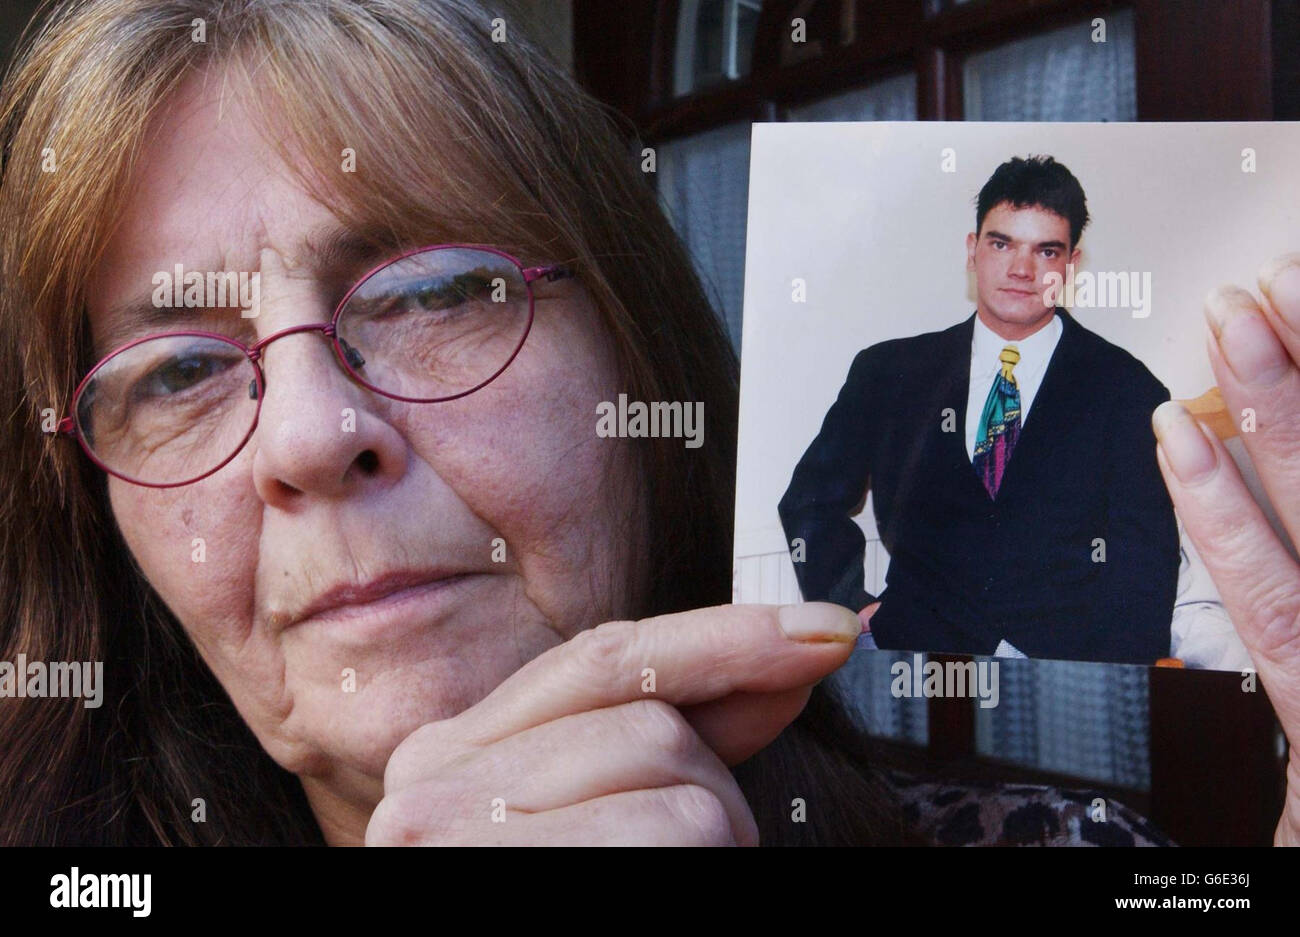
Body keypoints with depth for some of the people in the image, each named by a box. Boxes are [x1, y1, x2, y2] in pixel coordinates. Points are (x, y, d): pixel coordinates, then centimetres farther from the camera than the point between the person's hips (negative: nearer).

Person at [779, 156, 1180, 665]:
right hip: (912, 638, 0)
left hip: (1066, 651, 1)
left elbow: (1144, 567, 2)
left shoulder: (1125, 389, 9)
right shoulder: (887, 372, 13)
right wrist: (850, 604, 0)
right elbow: (812, 500, 19)